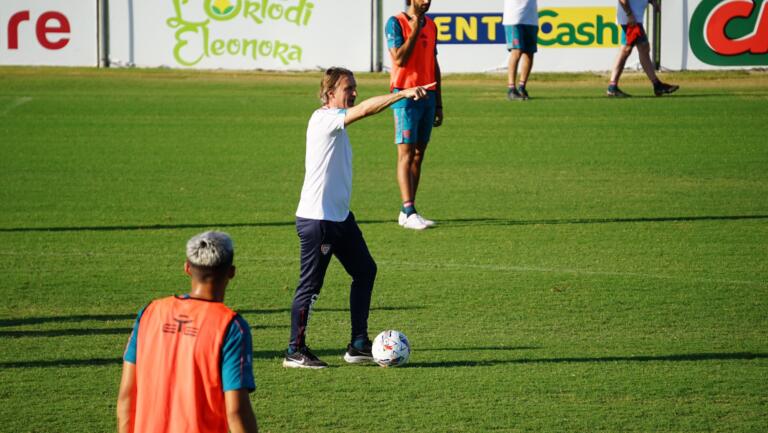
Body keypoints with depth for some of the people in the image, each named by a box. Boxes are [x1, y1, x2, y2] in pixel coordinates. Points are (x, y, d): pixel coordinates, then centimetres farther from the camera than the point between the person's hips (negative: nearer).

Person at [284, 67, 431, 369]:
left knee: (365, 271, 11)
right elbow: (364, 110, -29)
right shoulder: (323, 119, -15)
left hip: (340, 217, 10)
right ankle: (295, 352, 7)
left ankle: (358, 346, 16)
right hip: (316, 219, -10)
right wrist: (403, 94, -34)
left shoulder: (336, 124, 15)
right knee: (311, 284, -3)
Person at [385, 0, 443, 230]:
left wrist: (438, 103, 17)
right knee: (406, 153, -10)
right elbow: (399, 59, -18)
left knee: (419, 154, 5)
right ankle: (409, 213, -16)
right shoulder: (396, 23, -6)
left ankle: (406, 211, 8)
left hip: (428, 96, 7)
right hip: (406, 95, -7)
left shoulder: (430, 25, 14)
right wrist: (415, 31, -17)